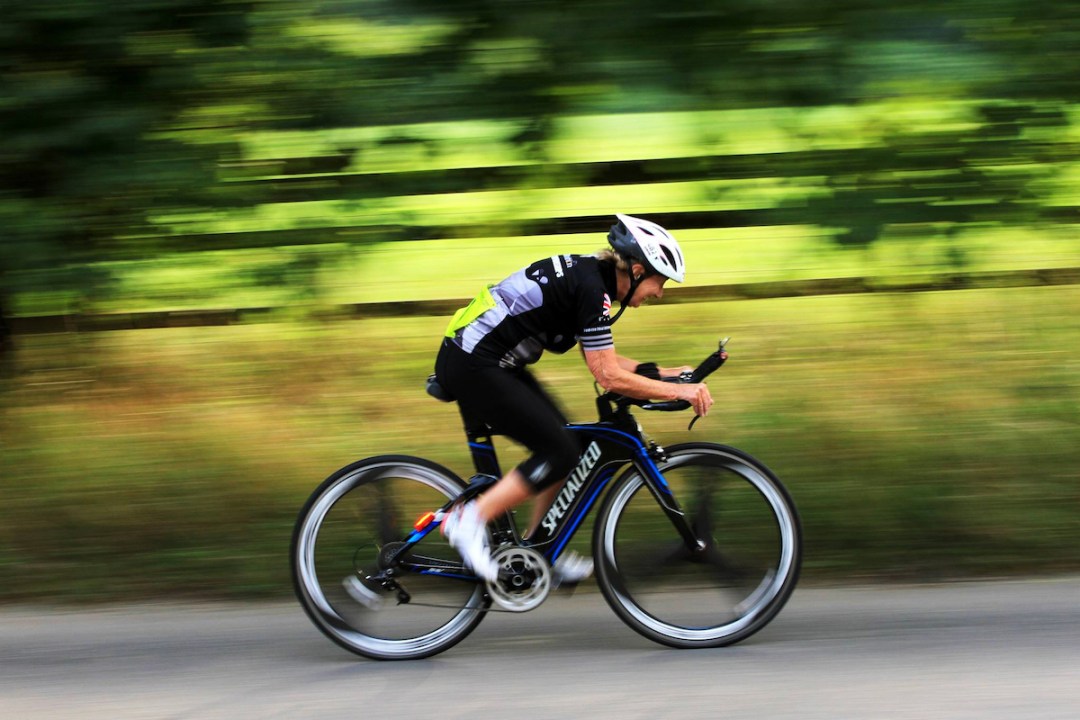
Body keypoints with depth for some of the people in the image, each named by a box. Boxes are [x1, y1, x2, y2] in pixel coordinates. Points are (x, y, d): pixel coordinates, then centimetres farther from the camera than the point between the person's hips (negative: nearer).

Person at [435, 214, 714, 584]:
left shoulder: (588, 274, 11)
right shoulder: (591, 289, -18)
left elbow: (602, 359, 20)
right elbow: (609, 376, -18)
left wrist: (664, 373, 14)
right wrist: (678, 391, -13)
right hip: (472, 367, -10)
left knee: (562, 442, 12)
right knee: (561, 454, -9)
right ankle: (469, 521, -5)